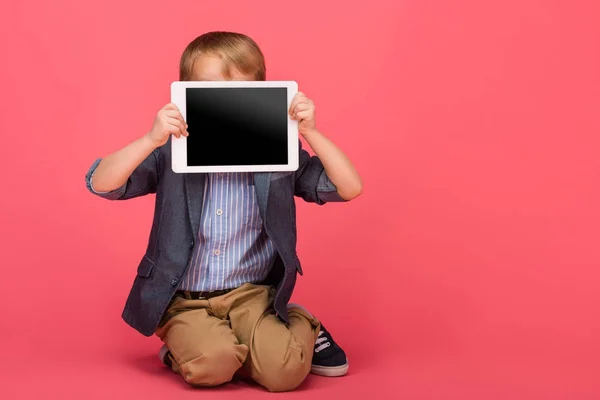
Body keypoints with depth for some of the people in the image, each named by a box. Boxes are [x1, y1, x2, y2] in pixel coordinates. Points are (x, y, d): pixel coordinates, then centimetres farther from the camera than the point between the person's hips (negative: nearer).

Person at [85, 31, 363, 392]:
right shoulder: (172, 155, -4)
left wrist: (311, 133, -16)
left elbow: (350, 189, -6)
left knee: (285, 369, -25)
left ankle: (303, 328, 11)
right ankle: (187, 344, 7)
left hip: (254, 294, 0)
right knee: (210, 364, -29)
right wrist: (151, 140, -25)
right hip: (186, 302, 0)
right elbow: (100, 184, -13)